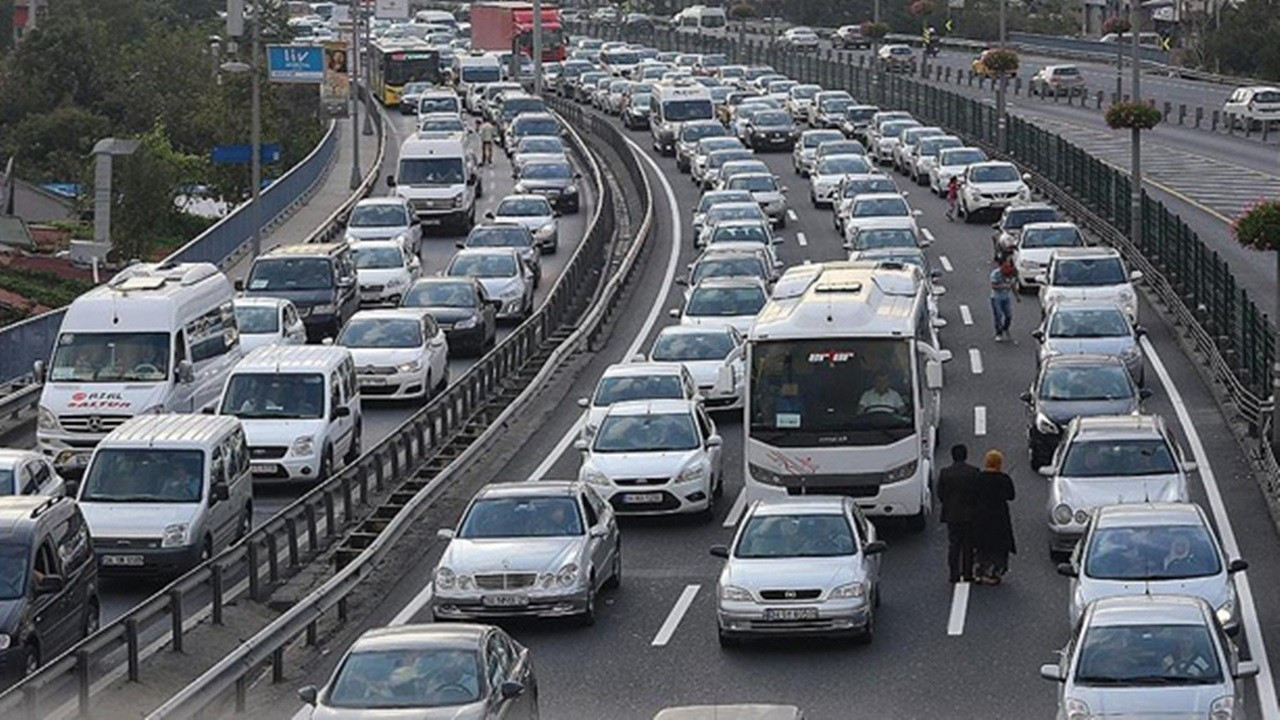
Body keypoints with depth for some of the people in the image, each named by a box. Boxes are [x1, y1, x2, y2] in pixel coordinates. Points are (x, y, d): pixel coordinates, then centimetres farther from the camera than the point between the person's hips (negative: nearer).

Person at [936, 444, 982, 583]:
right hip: (970, 514, -1)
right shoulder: (974, 472, -9)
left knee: (954, 545, 7)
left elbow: (940, 494, -1)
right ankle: (967, 574, 9)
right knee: (968, 545, 8)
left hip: (951, 514, 1)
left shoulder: (944, 473, -5)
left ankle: (954, 575, 5)